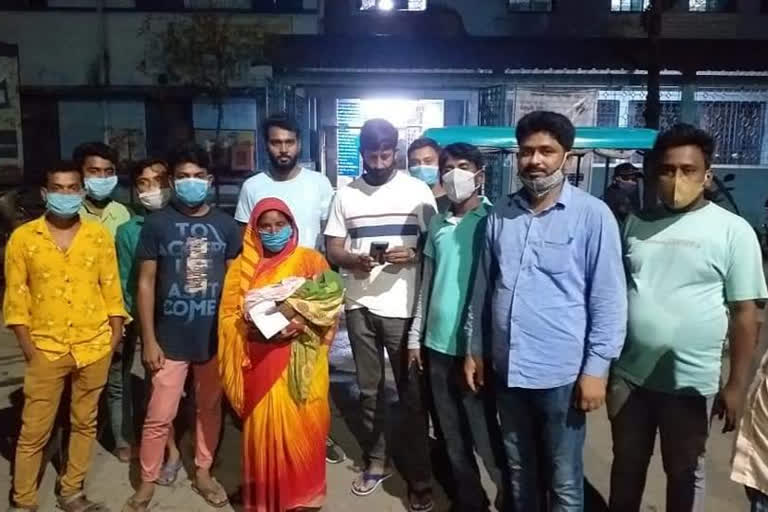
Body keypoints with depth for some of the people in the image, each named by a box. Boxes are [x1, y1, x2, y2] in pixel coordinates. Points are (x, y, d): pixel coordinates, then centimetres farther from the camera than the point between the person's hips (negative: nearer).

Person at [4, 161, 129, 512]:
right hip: (46, 349, -1)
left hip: (94, 347, 2)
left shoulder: (100, 235, 1)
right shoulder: (23, 237, -2)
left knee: (85, 423, 13)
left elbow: (111, 290, 4)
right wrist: (29, 349, -5)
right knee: (34, 432, 5)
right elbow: (16, 297, -1)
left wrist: (114, 338, -1)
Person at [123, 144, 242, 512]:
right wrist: (149, 339, -5)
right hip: (171, 339, -2)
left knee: (210, 408, 15)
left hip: (216, 337, 2)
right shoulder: (156, 224, -4)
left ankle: (202, 472, 34)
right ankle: (147, 482, 25)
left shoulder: (226, 226, 1)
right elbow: (146, 283, -2)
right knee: (159, 416, 5)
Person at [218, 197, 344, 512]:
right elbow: (228, 317, 4)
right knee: (263, 428, 6)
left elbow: (332, 300, -7)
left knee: (302, 427, 2)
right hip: (261, 363, 2)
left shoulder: (310, 260, 4)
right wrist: (254, 329, -14)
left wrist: (296, 307, -21)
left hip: (300, 363, -1)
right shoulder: (242, 266, 10)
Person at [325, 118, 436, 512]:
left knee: (411, 393, 4)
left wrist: (412, 255, -21)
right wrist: (354, 260, -16)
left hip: (404, 307, -3)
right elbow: (332, 249, 6)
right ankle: (376, 462, 32)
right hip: (360, 306, 3)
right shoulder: (346, 194, 6)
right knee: (369, 390, 14)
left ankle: (420, 476, 17)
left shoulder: (418, 190, -1)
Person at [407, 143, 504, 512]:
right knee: (452, 432, 15)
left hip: (475, 346, -5)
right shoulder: (437, 224, 7)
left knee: (484, 435, 4)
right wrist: (416, 335, 12)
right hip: (438, 343, 5)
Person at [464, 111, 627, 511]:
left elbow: (609, 299, -8)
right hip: (506, 369, 4)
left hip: (561, 373, -4)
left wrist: (597, 368, -10)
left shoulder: (593, 215, -9)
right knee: (519, 470, 22)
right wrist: (474, 349, 11)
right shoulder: (500, 214, 4)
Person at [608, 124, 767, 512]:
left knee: (684, 474, 16)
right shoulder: (635, 224, 2)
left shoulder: (733, 230, -8)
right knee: (627, 466, 19)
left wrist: (736, 385, -8)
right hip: (627, 375, 3)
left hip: (690, 382, -3)